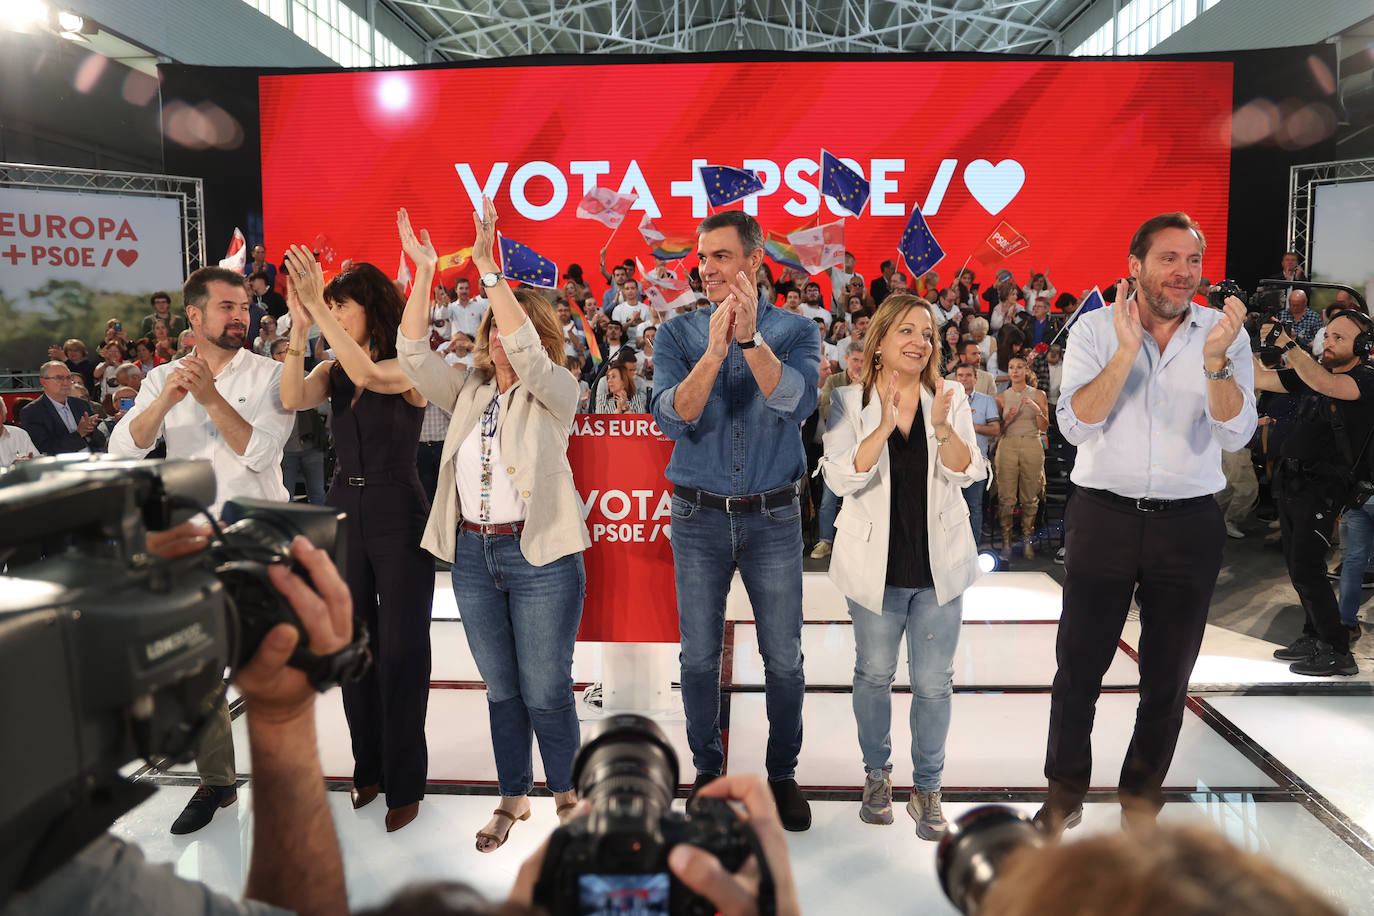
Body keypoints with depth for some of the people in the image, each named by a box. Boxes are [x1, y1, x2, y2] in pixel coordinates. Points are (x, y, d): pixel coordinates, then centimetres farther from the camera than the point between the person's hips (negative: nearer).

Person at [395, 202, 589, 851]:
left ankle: (565, 792, 25)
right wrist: (424, 272, -8)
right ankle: (513, 797, 31)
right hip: (472, 554, 5)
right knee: (500, 689, 16)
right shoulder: (467, 390, 11)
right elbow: (412, 353, 0)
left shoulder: (555, 390, -4)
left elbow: (524, 347, -23)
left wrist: (487, 267, -24)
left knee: (545, 691, 2)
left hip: (540, 555, -5)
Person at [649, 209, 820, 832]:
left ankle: (783, 774, 28)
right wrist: (715, 350, -26)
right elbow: (673, 418, -14)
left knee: (784, 659, 7)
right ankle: (707, 769, 30)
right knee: (700, 657, 10)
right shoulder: (678, 333, 1)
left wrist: (750, 337, -29)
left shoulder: (794, 330, -1)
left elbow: (797, 402, -20)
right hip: (699, 517, 1)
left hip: (774, 517, -1)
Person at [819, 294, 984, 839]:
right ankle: (876, 773, 35)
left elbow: (967, 473, -7)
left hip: (939, 563, 1)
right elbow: (841, 478, -15)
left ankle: (928, 788, 24)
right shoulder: (850, 402, -3)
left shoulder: (950, 398, 3)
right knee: (874, 674, 14)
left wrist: (941, 427, -25)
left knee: (934, 683, 6)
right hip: (876, 563, -1)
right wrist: (885, 426, -26)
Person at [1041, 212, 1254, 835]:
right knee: (1078, 663, 4)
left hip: (1189, 525, 2)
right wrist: (1127, 352, -23)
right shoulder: (1096, 329, -3)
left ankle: (1141, 802, 32)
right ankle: (1065, 794, 25)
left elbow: (1235, 435, -10)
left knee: (1168, 675, 12)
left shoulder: (1225, 335, 0)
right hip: (1103, 518, -1)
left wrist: (1214, 361, -24)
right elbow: (1075, 425, -14)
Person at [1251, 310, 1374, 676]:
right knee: (1298, 566, 14)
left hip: (1321, 488, -8)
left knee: (1305, 570, -11)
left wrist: (1289, 344, -27)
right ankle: (1314, 637, 27)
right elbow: (1260, 379, 12)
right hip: (1290, 482, 8)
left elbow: (1324, 384, -29)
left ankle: (1338, 652, 0)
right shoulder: (1313, 371, 12)